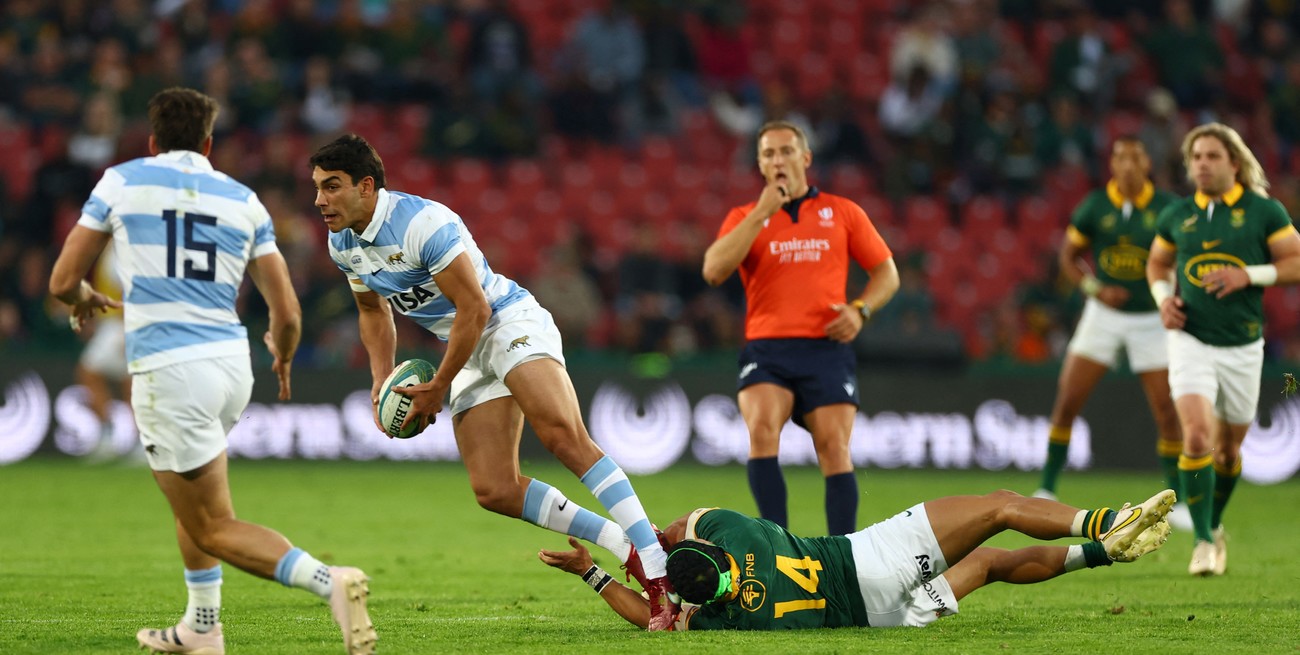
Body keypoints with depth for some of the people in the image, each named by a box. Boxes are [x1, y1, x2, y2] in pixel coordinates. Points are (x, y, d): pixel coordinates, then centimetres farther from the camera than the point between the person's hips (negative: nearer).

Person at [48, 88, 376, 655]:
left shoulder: (122, 182, 5)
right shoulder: (243, 200, 11)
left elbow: (63, 281, 6)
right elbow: (287, 313, 7)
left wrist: (86, 300, 30)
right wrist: (283, 357, 29)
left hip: (167, 369, -5)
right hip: (231, 363, 5)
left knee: (215, 529, -2)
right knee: (190, 492, 31)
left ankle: (329, 581, -23)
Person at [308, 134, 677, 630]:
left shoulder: (423, 224, -23)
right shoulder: (342, 244, 3)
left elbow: (474, 309, -20)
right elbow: (373, 310, 22)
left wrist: (437, 388, -14)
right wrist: (382, 380, 8)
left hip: (511, 323, -8)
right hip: (471, 355, 8)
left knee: (564, 437, -30)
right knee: (494, 492, -8)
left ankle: (659, 570, -34)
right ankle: (627, 548, -3)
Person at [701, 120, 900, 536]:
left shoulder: (842, 212, 13)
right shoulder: (745, 217, 12)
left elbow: (887, 273, 16)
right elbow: (714, 271, -6)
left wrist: (860, 311, -4)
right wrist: (762, 213, -7)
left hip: (826, 348, 0)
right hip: (767, 348, 0)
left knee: (835, 450, -10)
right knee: (762, 428, -25)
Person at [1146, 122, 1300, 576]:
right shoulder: (1177, 216, 5)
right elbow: (1157, 264, 20)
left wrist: (1249, 274, -16)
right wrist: (1164, 297, 0)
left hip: (1243, 346, 0)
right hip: (1191, 340, 0)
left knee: (1228, 446, 11)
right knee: (1197, 435, -19)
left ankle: (1215, 525, 37)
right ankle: (1203, 541, -14)